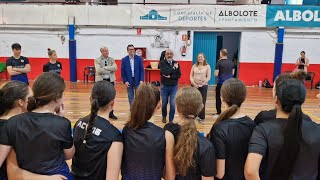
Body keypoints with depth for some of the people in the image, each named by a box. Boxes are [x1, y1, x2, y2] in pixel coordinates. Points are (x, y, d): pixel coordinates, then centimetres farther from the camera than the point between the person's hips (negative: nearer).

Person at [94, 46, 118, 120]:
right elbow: (99, 70, -18)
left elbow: (115, 68, -11)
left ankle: (111, 114, 20)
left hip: (110, 80, 3)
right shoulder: (97, 60, -3)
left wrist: (105, 67, -17)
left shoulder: (111, 59, 7)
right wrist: (110, 70, -14)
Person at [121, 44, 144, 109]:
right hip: (129, 81, 0)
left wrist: (142, 80, -8)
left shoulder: (139, 58, -1)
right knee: (130, 96, 9)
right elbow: (122, 72, 0)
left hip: (137, 80, 0)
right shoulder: (124, 60, -1)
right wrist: (125, 81, -8)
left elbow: (142, 70, -1)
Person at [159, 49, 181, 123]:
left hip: (174, 87, 1)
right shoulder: (162, 63, -5)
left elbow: (179, 75, -6)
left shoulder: (176, 63, 1)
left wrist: (170, 76, -18)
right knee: (164, 103, 14)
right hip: (164, 87, -1)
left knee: (173, 104, -1)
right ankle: (164, 116, 40)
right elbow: (164, 72, -22)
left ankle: (171, 120, 14)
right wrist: (173, 68, -16)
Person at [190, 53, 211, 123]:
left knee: (202, 102, 1)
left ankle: (201, 117, 12)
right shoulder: (194, 66, 8)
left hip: (203, 86, -2)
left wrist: (202, 84, -13)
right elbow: (191, 76, 5)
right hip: (194, 86, 3)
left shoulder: (207, 66, 0)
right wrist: (194, 83, -10)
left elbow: (208, 77, -4)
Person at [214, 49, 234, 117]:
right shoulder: (231, 62, 5)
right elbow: (233, 73, 13)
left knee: (218, 98, 8)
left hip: (221, 83, -4)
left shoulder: (219, 62, -10)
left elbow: (216, 74, -10)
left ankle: (218, 113, 12)